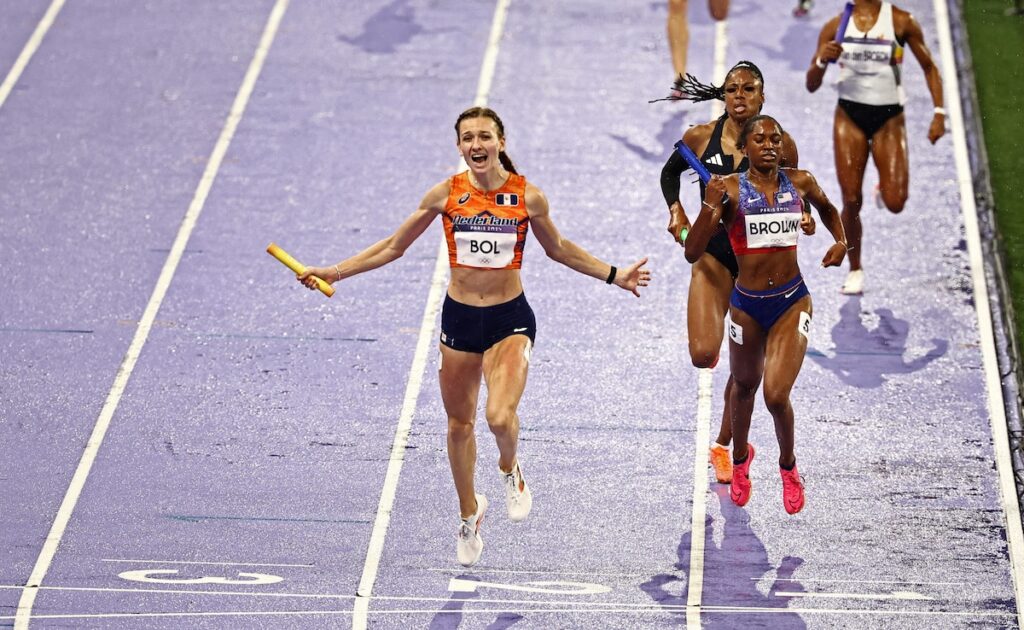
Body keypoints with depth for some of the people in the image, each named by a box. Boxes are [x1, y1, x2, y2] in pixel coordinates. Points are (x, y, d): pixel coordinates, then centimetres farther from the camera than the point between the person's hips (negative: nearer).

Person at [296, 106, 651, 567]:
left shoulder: (527, 197, -7)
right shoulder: (445, 195, -5)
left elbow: (558, 249, 13)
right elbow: (393, 247, 5)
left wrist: (614, 276, 13)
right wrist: (334, 272, -1)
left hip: (510, 319, -2)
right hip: (459, 319, 2)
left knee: (500, 417, -22)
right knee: (459, 424, 12)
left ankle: (510, 471, 14)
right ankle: (469, 513, 36)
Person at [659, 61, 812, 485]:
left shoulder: (781, 145, -7)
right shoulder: (700, 139, -5)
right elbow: (669, 173, 14)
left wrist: (803, 220, -14)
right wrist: (676, 212, -2)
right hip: (714, 255, 0)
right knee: (703, 355, -16)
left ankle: (724, 446, 24)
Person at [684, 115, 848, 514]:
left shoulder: (800, 183, -2)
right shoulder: (730, 189, -9)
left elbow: (827, 209, 23)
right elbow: (692, 253, -13)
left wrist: (840, 242, 4)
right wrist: (710, 206, -27)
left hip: (792, 302, 0)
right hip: (747, 304, 0)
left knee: (777, 396, -14)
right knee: (744, 386, 21)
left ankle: (788, 466, 15)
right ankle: (740, 458, 49)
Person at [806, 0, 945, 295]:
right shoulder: (836, 26, -1)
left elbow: (929, 67, 4)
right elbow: (811, 85, 2)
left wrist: (939, 112, -6)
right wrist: (822, 61, -19)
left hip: (889, 118, -1)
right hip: (850, 116, 1)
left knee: (895, 203, -11)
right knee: (851, 201, -4)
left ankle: (884, 188, 27)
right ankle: (855, 271, 13)